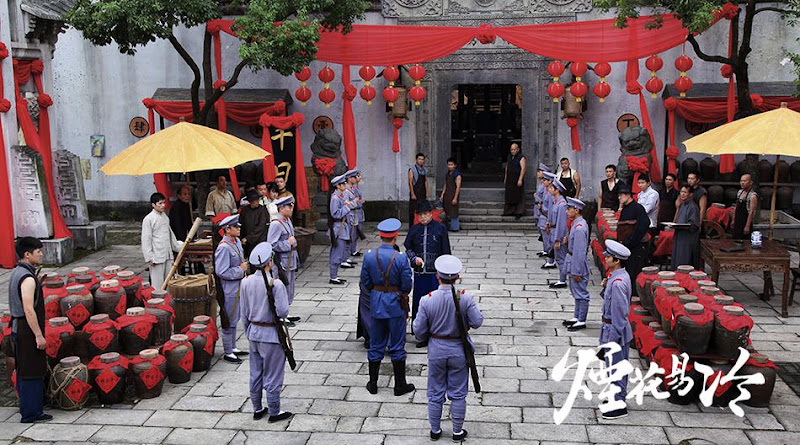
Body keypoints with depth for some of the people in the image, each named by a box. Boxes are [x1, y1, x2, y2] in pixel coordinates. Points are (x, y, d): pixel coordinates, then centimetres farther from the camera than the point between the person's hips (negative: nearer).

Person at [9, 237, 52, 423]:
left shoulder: (16, 273, 11)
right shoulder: (28, 278, -20)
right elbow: (29, 310, -24)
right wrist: (39, 335, -20)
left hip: (18, 327, 10)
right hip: (27, 331, -10)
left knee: (24, 371, 17)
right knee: (32, 373, -2)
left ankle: (28, 407, 28)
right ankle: (31, 413, 5)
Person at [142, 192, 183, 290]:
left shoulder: (165, 217, 12)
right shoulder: (148, 219, -10)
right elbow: (146, 240, -11)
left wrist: (178, 246, 24)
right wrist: (149, 257, -15)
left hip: (168, 256, 7)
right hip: (157, 256, -7)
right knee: (157, 283, -4)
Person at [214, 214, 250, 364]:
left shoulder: (237, 242, 6)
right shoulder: (223, 247, -23)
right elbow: (221, 272, -26)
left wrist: (245, 266, 3)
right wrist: (240, 270, -18)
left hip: (238, 287, 9)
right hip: (230, 290, -9)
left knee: (234, 319, 20)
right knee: (229, 321, 2)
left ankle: (233, 347, 34)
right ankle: (228, 353, 14)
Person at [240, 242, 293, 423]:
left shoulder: (246, 282, -3)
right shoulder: (276, 284, -21)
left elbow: (244, 313, 5)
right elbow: (283, 311, -20)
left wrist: (249, 333, 17)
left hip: (254, 332, 6)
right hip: (271, 334, -6)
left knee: (255, 373, 18)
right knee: (272, 375, 6)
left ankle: (257, 409, 29)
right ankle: (274, 412, 17)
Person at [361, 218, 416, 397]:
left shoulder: (369, 256, -7)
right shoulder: (401, 258, -17)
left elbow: (365, 282, 1)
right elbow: (407, 285, -11)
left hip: (376, 303, 3)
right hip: (395, 304, -3)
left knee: (376, 345, 14)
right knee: (397, 346, 8)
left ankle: (373, 384, 22)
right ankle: (400, 385, 16)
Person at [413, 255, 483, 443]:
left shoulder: (427, 300, -16)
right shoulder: (465, 298, -18)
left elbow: (419, 331, -10)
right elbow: (477, 322, -13)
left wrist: (425, 338, 12)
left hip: (436, 350, 0)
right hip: (458, 350, 0)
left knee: (435, 394, 16)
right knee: (458, 394, 14)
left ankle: (435, 430, 29)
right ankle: (457, 431, 26)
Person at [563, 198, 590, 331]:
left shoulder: (579, 228, -24)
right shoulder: (578, 223, 7)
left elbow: (579, 252, -24)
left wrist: (576, 272, -21)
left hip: (577, 264, -10)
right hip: (573, 261, 10)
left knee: (581, 293, 1)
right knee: (576, 292, 20)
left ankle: (581, 321, 10)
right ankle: (577, 317, 32)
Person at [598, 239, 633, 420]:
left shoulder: (617, 282, -25)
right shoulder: (621, 276, 6)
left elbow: (618, 312, -24)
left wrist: (612, 339, -20)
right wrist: (606, 288, 2)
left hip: (615, 329, -10)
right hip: (622, 329, 10)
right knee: (620, 366, 18)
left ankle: (619, 405, 9)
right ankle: (618, 399, 30)